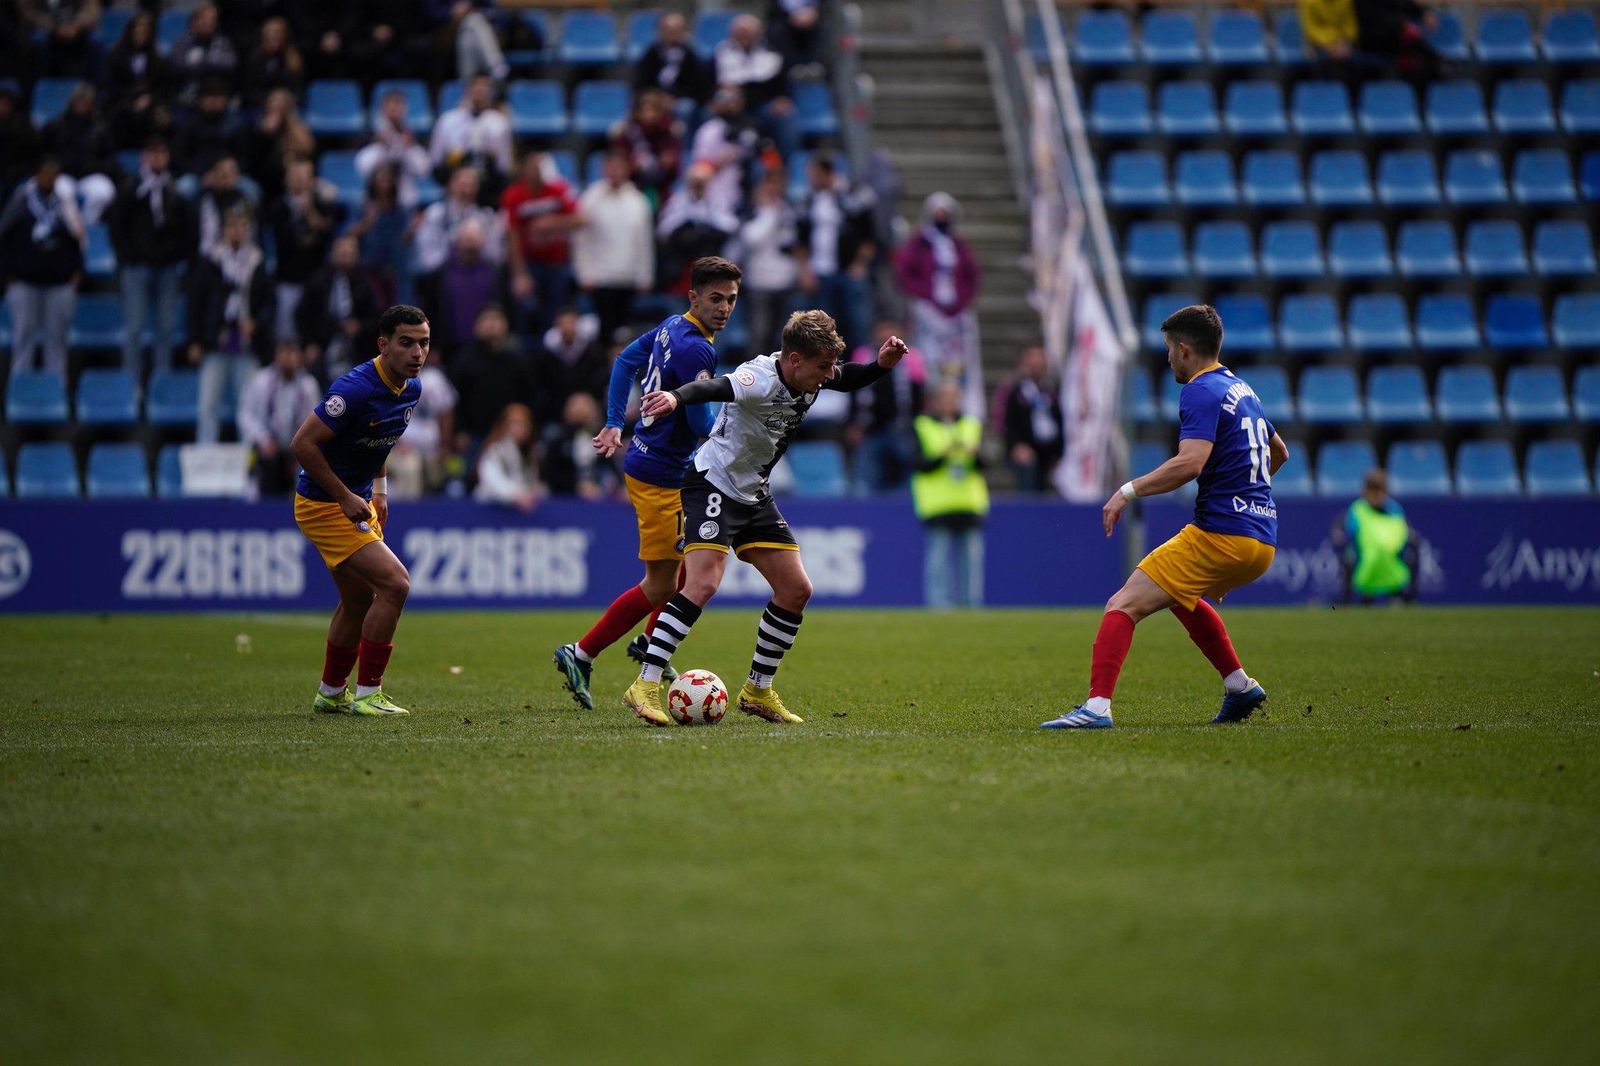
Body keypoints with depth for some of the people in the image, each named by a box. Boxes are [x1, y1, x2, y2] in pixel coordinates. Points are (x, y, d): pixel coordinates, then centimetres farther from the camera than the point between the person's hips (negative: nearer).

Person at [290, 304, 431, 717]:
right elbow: (302, 443, -25)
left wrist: (379, 490, 13)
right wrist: (346, 498, -22)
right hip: (323, 506, -9)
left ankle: (331, 694, 36)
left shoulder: (411, 388, 1)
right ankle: (367, 694, -9)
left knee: (358, 601, 18)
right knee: (394, 584, -17)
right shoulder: (356, 389, -27)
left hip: (356, 502, 9)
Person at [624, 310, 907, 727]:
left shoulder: (809, 376, -2)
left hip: (754, 495, 9)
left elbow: (847, 380, 19)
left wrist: (881, 365, -2)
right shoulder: (761, 378, -28)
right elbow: (713, 388, -47)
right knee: (703, 584, -25)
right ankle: (645, 686, -22)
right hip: (713, 485, -9)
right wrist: (676, 397, -69)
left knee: (796, 591, 6)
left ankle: (757, 691, 19)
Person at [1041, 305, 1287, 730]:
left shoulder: (1201, 392, -9)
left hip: (1220, 534, -9)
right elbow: (1279, 453, 34)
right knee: (1181, 594, 35)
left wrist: (1128, 491, -19)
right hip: (1262, 541, 9)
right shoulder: (1241, 390, 19)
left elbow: (1191, 461, -25)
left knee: (1123, 605, -11)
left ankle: (1098, 706, -27)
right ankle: (1239, 685, 29)